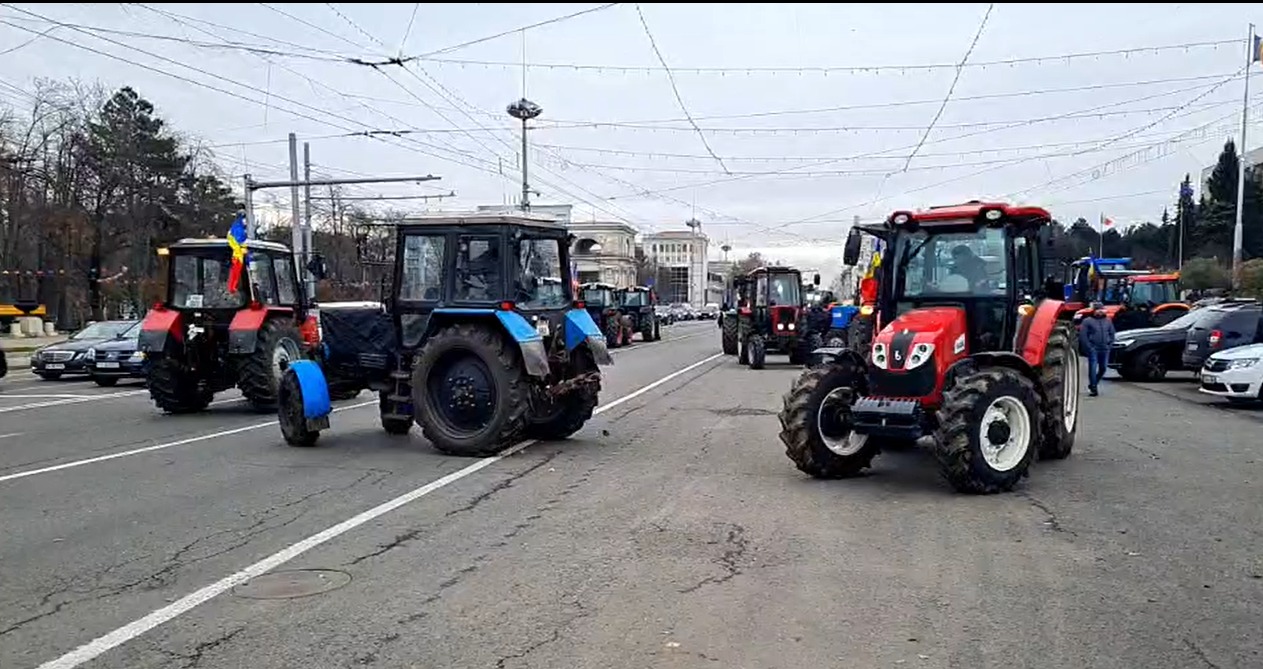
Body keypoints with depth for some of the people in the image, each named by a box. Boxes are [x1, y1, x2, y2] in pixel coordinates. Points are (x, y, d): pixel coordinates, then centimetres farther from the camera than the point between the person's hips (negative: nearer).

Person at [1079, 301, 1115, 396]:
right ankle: (1093, 388, -3)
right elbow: (1083, 335, -8)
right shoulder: (1087, 321, -2)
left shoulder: (1108, 320, 14)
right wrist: (1089, 347, -13)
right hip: (1093, 350, -5)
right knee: (1093, 369, -8)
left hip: (1105, 349, 5)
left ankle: (1093, 384, 27)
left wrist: (1110, 344, 6)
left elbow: (1112, 333, 19)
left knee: (1103, 368, 8)